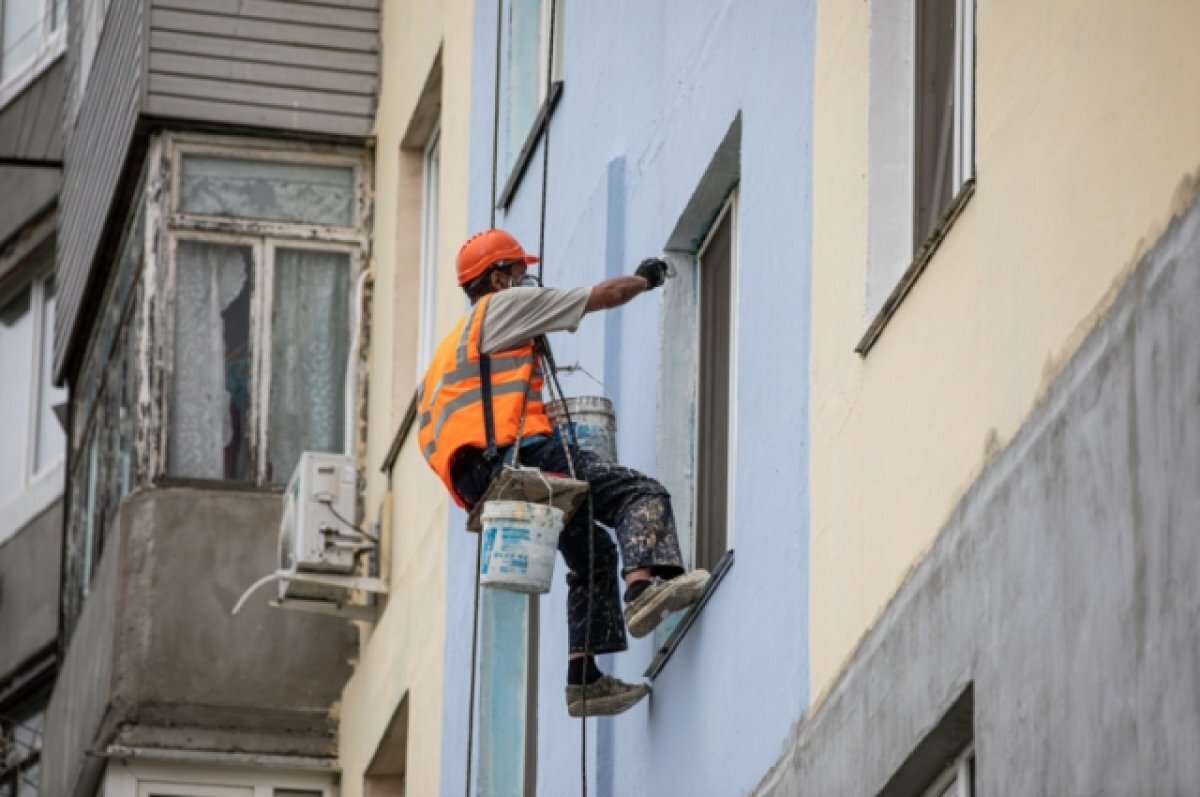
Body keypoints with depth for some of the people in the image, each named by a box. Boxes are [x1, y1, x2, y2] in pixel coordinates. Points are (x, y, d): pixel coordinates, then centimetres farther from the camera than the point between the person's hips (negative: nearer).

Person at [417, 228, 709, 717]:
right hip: (517, 454, -9)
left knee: (592, 550, 18)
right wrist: (645, 278, 31)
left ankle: (583, 679, 10)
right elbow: (604, 295, 12)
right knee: (641, 495, -14)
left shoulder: (451, 345, 35)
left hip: (480, 486, 9)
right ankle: (644, 584, -42)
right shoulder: (504, 305, 11)